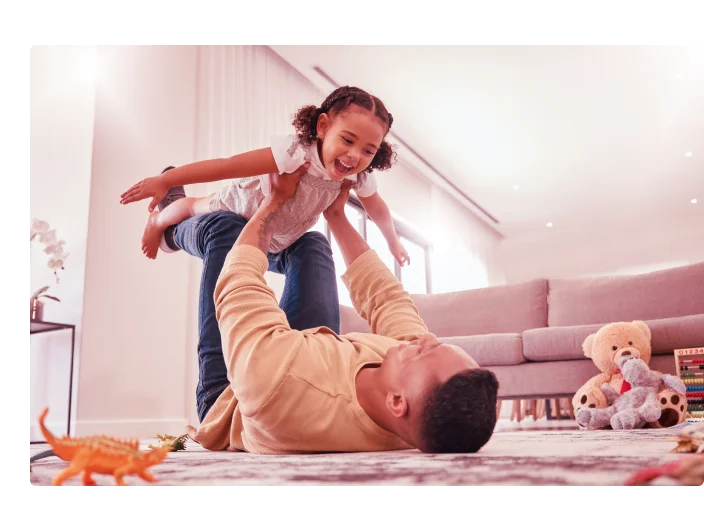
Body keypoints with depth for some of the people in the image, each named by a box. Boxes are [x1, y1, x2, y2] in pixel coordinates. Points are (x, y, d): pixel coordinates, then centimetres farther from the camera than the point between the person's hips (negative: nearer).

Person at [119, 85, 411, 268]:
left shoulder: (361, 177, -28)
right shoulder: (295, 151, -48)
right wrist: (163, 181, -45)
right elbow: (227, 165, -47)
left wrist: (394, 242, 9)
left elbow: (377, 208, -5)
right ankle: (157, 222, 59)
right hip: (239, 205, -4)